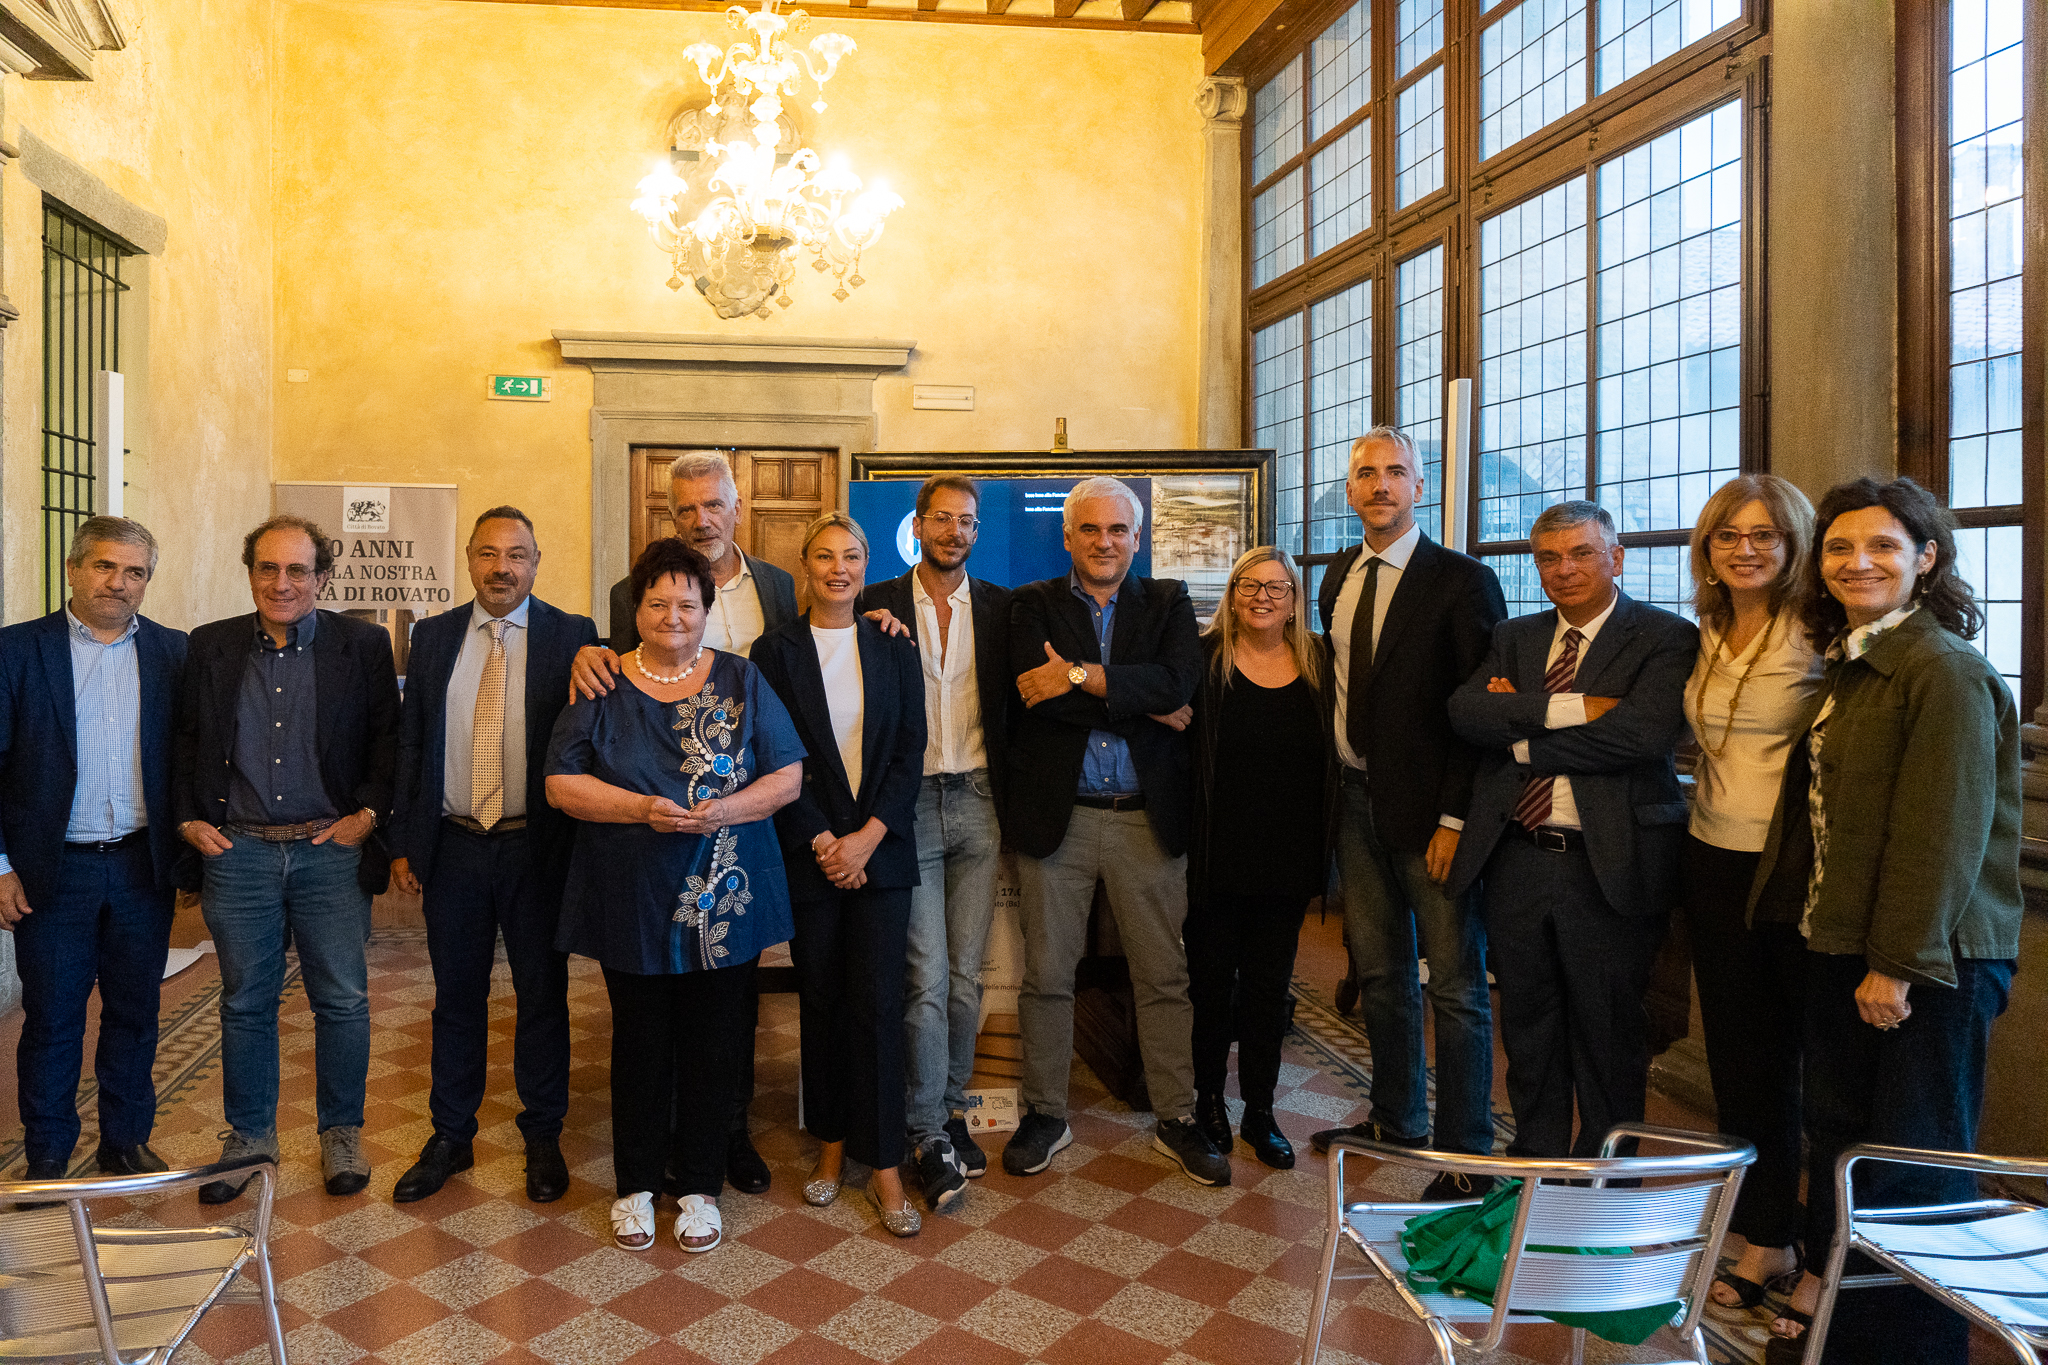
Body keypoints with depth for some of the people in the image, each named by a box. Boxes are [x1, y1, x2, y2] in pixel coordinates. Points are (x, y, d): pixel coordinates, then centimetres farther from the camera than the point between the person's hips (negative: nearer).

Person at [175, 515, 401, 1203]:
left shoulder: (363, 644, 0)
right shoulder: (209, 647, 7)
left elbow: (388, 735, 0)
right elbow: (184, 741, 12)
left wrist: (369, 812, -7)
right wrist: (189, 818, 3)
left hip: (331, 850, -2)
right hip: (237, 851, 2)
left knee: (343, 1001, 5)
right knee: (246, 1003, 12)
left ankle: (341, 1133, 21)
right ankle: (250, 1135, 28)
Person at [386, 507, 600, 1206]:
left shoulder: (572, 636, -3)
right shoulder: (433, 636, 7)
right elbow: (409, 742, 8)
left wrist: (586, 846, -12)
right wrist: (403, 843, 4)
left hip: (537, 847, -2)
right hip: (452, 847, 3)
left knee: (542, 996, 8)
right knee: (456, 997, 13)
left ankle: (543, 1138, 24)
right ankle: (450, 1137, 29)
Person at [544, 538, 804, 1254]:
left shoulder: (743, 681, 4)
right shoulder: (602, 687, 4)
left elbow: (788, 776, 1)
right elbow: (562, 784, -1)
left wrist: (724, 810, -16)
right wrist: (641, 808, -16)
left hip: (725, 902, 0)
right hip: (632, 902, 0)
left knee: (712, 1045, 7)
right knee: (640, 1044, 10)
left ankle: (699, 1187, 24)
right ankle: (636, 1185, 27)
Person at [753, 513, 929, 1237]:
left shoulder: (894, 648, 6)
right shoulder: (775, 650, 2)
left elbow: (911, 749, 1)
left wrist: (867, 837, -9)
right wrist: (820, 840, -10)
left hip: (880, 848, 0)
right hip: (808, 849, 0)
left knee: (878, 1002, -3)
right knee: (820, 999, 8)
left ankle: (884, 1166, 6)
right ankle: (831, 1143, 24)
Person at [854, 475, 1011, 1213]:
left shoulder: (999, 607, 9)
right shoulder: (877, 607, 3)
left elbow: (1013, 705, 9)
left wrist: (1011, 795, 2)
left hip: (976, 800, 2)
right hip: (909, 801, -2)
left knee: (965, 974, 8)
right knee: (926, 977, -4)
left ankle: (951, 1106, 26)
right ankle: (929, 1136, 8)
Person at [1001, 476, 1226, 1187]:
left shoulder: (1168, 602, 8)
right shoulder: (1032, 604, 5)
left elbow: (1180, 684, -12)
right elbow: (1034, 695, -14)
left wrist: (1078, 677, -17)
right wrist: (1147, 706, -14)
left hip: (1146, 816, 1)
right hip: (1057, 814, 0)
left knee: (1165, 977, 8)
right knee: (1046, 976, 9)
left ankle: (1176, 1119, 24)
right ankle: (1045, 1114, 26)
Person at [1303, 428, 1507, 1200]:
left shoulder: (1462, 582, -8)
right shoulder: (1338, 578, 12)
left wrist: (1455, 818, -17)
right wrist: (1335, 788, 7)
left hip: (1430, 811, -6)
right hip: (1356, 801, 6)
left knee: (1456, 985, 2)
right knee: (1380, 973, 16)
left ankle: (1466, 1155, 13)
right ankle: (1397, 1118, 33)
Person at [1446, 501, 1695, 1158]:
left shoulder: (1665, 637, -4)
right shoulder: (1514, 636, 11)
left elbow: (1643, 732, -21)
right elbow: (1466, 711, -6)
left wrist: (1520, 733, -13)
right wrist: (1571, 707, -18)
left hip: (1611, 864, -4)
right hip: (1516, 859, 4)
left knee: (1608, 1037, 10)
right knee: (1528, 1029, 17)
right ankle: (1534, 1167, 35)